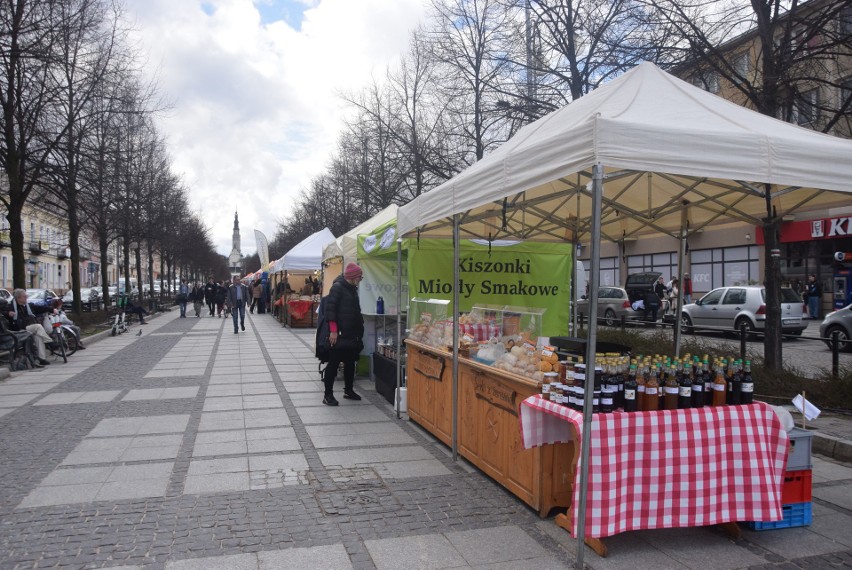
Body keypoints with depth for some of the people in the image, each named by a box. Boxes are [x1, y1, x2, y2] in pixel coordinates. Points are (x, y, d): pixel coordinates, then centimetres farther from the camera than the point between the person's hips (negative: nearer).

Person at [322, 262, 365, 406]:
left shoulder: (352, 289, 16)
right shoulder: (337, 287, -11)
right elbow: (330, 308, -18)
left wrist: (358, 331, 20)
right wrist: (333, 330, -22)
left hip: (351, 335, 9)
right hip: (339, 335, -9)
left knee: (350, 363, 15)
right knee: (333, 364, -3)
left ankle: (348, 391, 26)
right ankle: (328, 395, 2)